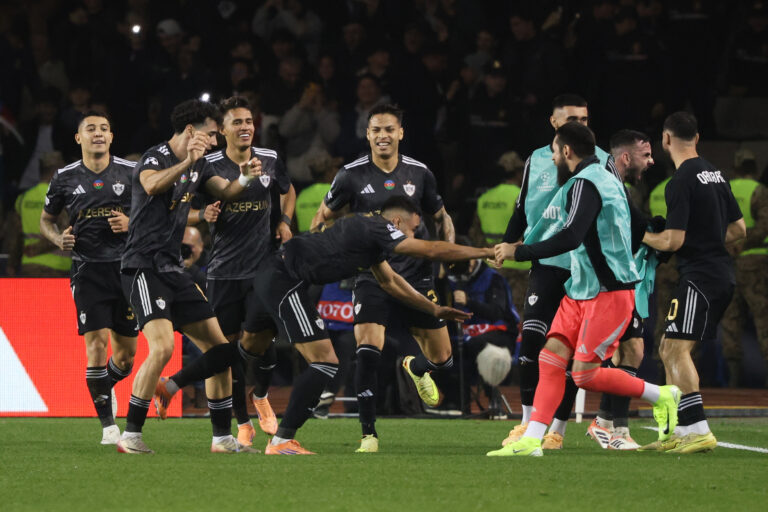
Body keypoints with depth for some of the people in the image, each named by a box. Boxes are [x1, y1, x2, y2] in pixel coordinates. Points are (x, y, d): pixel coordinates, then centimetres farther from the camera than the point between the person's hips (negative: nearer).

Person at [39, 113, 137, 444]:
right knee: (97, 343, -14)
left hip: (126, 265, 1)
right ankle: (108, 425, -7)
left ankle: (107, 386, 40)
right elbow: (46, 220, 17)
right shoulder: (65, 178, 5)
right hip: (88, 270, -1)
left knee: (126, 353, 5)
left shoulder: (132, 172, 3)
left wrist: (131, 224, -9)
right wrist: (59, 239, -4)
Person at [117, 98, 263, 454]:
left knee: (218, 348, 5)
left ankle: (222, 438, 13)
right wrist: (187, 162, -51)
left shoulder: (197, 166, 14)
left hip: (172, 270, 9)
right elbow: (152, 184, -34)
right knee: (162, 346, -26)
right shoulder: (155, 158, -12)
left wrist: (245, 178, -1)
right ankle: (130, 436, -18)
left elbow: (225, 192, 21)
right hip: (144, 266, -9)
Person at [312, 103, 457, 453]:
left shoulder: (419, 173, 1)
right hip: (372, 276, -2)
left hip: (416, 276, 2)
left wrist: (449, 243, -3)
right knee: (367, 350, -23)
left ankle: (416, 367, 46)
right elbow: (323, 217, 9)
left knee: (441, 358, 6)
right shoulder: (352, 175, -4)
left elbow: (441, 216, 16)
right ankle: (368, 434, -15)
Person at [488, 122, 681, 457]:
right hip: (583, 289, 10)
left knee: (585, 374, -10)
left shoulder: (585, 184, -17)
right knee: (551, 356, -1)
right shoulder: (605, 179, 15)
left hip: (609, 293, -10)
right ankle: (531, 439, -6)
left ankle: (661, 396, 7)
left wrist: (519, 252, -22)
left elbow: (570, 237, -28)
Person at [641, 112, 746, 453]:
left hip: (700, 276, -9)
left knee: (677, 349, -14)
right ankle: (679, 433, 14)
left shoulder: (682, 181, -13)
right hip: (722, 275, 9)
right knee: (669, 350, 14)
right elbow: (738, 229, 19)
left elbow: (673, 241, -17)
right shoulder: (715, 174, 14)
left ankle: (700, 431, -24)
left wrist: (643, 236, 1)